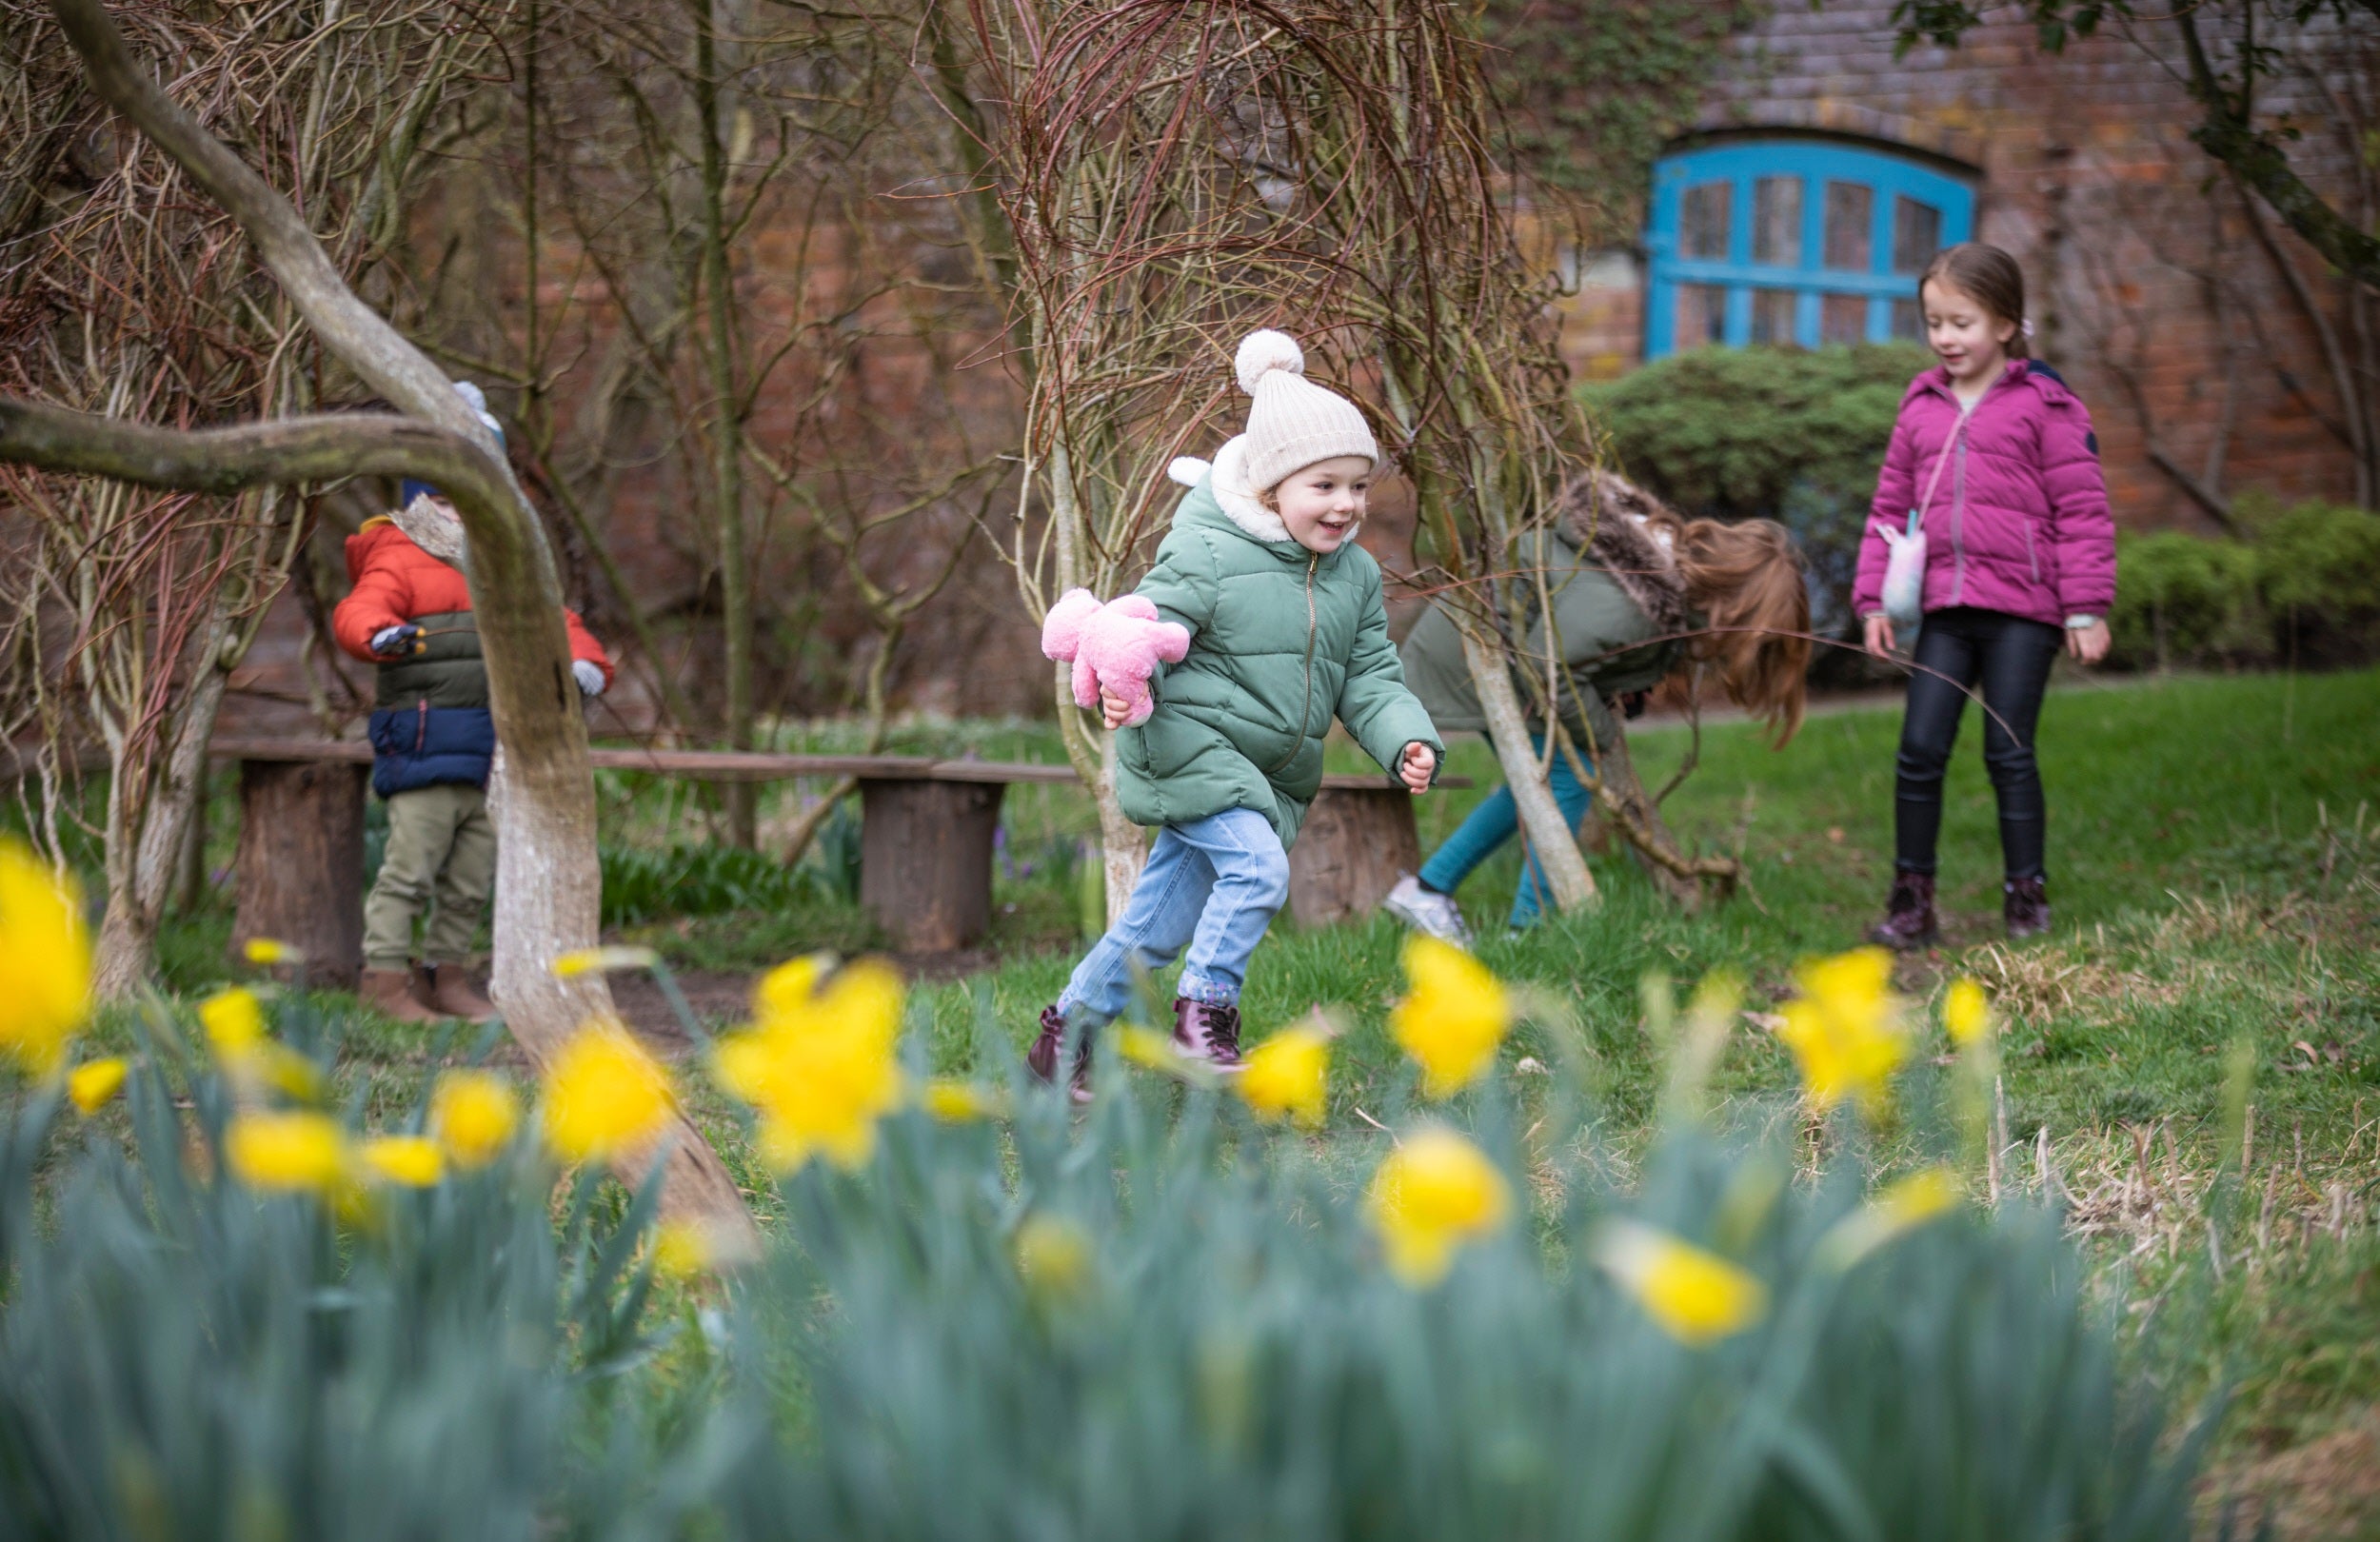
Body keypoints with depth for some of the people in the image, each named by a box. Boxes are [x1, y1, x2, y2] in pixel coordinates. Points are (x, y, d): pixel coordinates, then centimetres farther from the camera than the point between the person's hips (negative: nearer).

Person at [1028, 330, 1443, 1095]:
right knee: (1257, 866, -24)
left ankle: (1069, 1031, 23)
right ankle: (1203, 1018, -9)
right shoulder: (1206, 550, -14)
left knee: (1162, 917, 10)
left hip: (1270, 774, 7)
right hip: (1189, 744, -7)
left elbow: (1371, 679, 9)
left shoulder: (1355, 575, 7)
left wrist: (1407, 742, -9)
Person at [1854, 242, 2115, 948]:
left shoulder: (2045, 406, -3)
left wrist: (2086, 608, -6)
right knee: (1919, 750, -1)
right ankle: (1911, 901, 6)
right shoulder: (1922, 408, 11)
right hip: (1946, 610, 4)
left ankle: (2027, 897, 11)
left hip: (2022, 612, -4)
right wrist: (1875, 598, 11)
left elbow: (2082, 511, -3)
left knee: (2009, 753, -1)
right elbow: (1891, 506, 17)